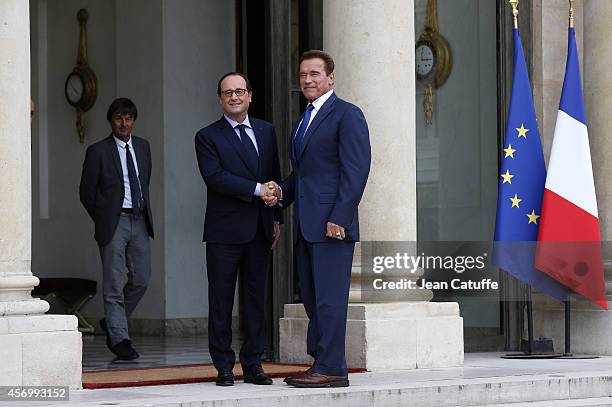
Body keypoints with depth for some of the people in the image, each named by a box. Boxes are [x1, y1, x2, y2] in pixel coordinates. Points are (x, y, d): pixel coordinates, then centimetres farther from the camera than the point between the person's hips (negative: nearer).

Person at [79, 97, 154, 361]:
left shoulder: (142, 147, 12)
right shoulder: (98, 151, -4)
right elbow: (86, 191, 0)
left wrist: (144, 211, 16)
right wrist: (103, 219, 2)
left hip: (139, 220, 5)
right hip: (114, 222, -5)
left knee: (141, 278, 4)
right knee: (114, 282, -4)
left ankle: (112, 322, 24)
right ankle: (119, 338, -1)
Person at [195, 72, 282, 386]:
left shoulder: (266, 131, 15)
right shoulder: (208, 137, 0)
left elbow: (274, 177, 17)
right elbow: (214, 177, -13)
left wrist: (276, 217, 11)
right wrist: (257, 190, -17)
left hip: (259, 230, 4)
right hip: (225, 231, -4)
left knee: (256, 298, 6)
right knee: (221, 301, -1)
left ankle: (253, 364, 12)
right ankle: (224, 366, 5)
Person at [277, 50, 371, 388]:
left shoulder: (347, 115, -5)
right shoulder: (304, 120, 23)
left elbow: (356, 170, -13)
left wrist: (339, 218, -20)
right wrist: (282, 192, 7)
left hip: (332, 222, -9)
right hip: (305, 223, 9)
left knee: (329, 296, -9)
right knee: (311, 297, 9)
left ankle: (331, 369, -7)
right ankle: (320, 362, 14)